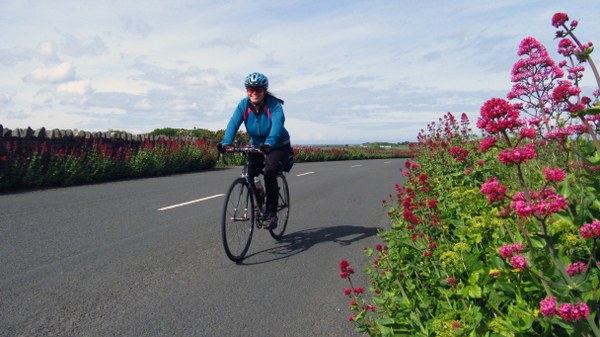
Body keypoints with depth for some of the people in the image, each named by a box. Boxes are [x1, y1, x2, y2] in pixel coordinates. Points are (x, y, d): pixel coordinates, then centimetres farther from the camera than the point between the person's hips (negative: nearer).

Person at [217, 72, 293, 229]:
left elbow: (277, 124, -40)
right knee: (249, 176, -9)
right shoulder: (244, 104, -12)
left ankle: (271, 213, -13)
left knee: (269, 173, -26)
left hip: (278, 146, -4)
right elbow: (233, 123, -26)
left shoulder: (274, 104, -23)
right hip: (256, 146, 4)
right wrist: (226, 142, -44)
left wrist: (269, 143, -59)